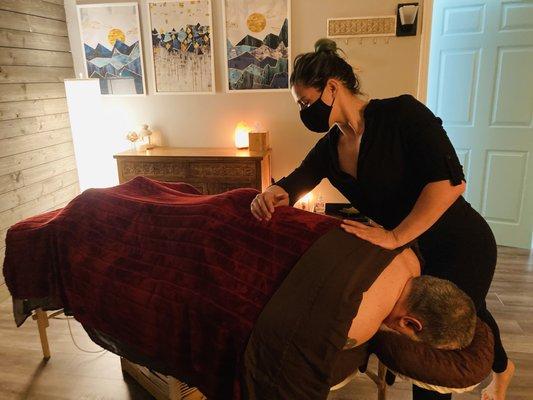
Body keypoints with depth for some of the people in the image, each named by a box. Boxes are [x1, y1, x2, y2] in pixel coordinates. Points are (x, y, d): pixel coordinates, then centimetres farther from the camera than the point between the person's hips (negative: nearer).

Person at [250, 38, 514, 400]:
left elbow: (451, 181, -31)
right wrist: (274, 193, -31)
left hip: (460, 247, -7)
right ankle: (502, 366, 67)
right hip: (411, 251, 7)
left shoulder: (401, 112, -24)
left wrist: (394, 237, -37)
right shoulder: (330, 146, -4)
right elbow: (296, 183, -8)